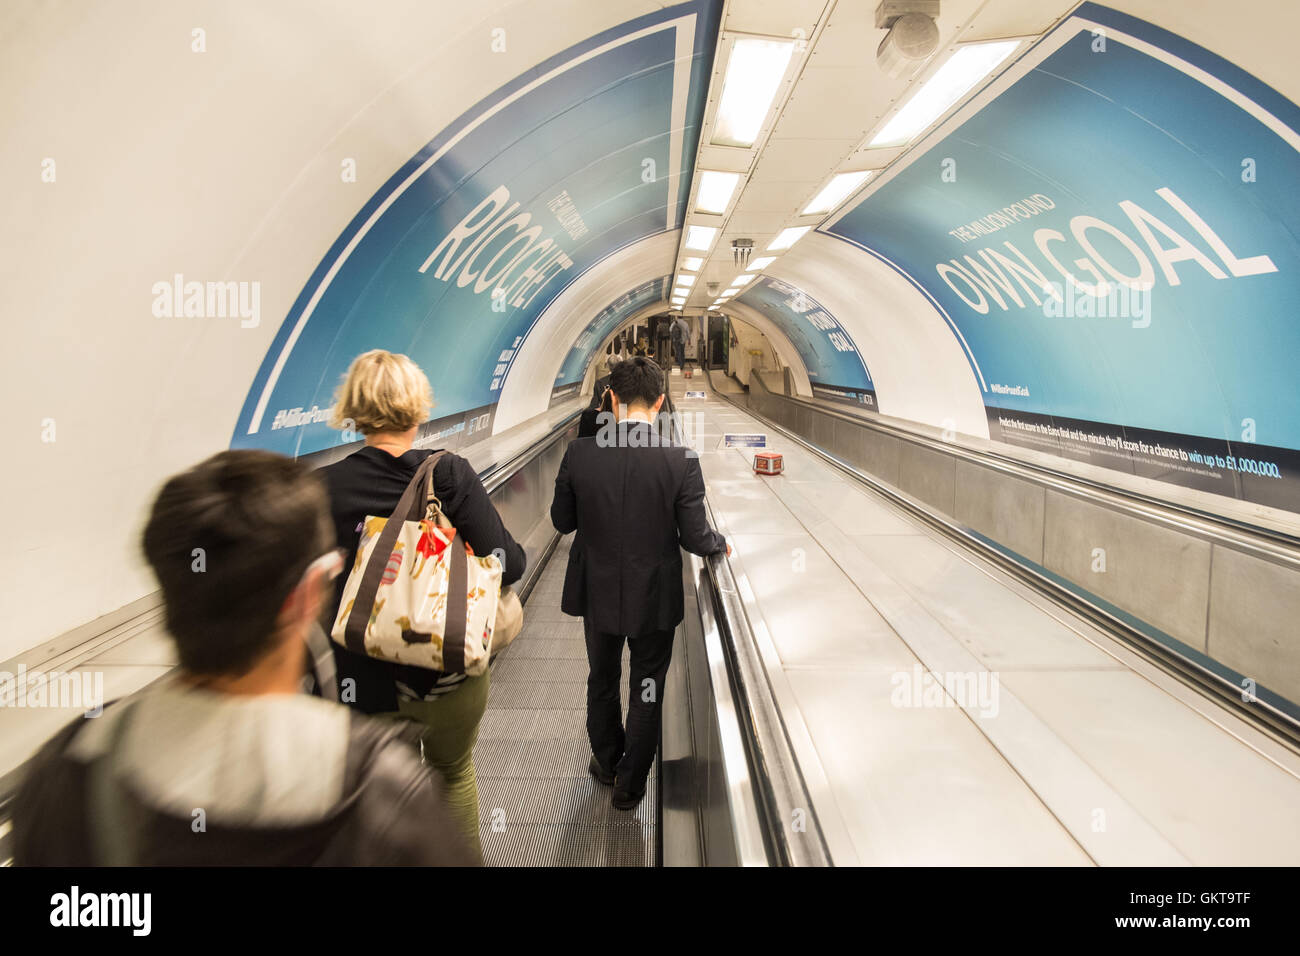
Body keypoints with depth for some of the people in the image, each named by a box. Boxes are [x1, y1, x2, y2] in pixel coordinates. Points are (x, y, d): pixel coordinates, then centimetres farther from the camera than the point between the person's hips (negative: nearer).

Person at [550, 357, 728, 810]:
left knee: (602, 683, 26)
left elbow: (562, 521, -3)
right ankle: (629, 785, 34)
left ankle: (606, 762, 47)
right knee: (646, 694, 18)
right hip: (655, 599, -2)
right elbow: (696, 539, -15)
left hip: (598, 593, 2)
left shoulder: (580, 453, -15)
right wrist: (721, 543, 7)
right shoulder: (681, 461, -19)